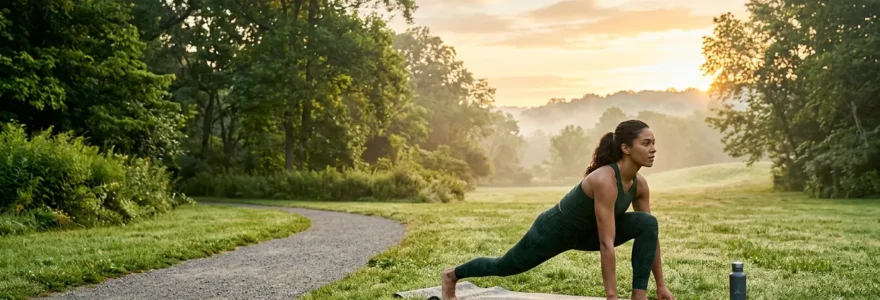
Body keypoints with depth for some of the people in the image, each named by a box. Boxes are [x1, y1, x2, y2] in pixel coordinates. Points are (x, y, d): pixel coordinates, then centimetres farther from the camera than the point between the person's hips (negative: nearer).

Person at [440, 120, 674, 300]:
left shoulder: (639, 184, -12)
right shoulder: (604, 181, -37)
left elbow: (652, 232, -4)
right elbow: (606, 244, -38)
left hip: (584, 232, 7)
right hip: (553, 230, -7)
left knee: (647, 223, -15)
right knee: (506, 266, 14)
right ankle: (452, 275, 41)